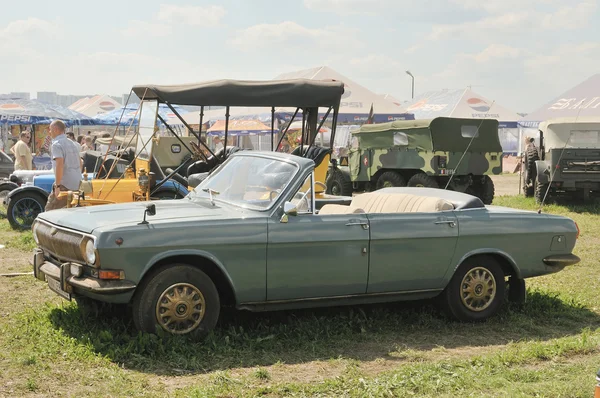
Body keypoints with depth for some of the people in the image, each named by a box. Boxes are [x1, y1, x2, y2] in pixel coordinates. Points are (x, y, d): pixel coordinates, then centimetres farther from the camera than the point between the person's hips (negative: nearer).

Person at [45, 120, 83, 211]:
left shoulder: (56, 144, -10)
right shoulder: (73, 143, 16)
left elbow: (59, 164, -22)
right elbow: (80, 162, 24)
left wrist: (57, 186, -23)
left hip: (64, 185, -8)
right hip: (77, 184, 8)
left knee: (50, 211, 0)